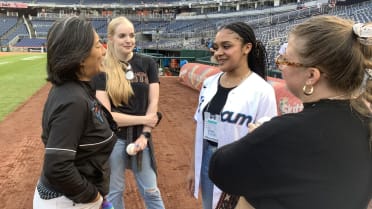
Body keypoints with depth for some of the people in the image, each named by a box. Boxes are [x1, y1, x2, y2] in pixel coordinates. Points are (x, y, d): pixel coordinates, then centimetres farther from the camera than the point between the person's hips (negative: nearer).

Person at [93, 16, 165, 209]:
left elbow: (153, 103, -1)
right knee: (113, 192, 14)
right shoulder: (102, 70, -8)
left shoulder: (147, 64, 0)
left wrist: (144, 134, -10)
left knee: (150, 191, 14)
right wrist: (143, 119, -12)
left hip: (141, 136, 2)